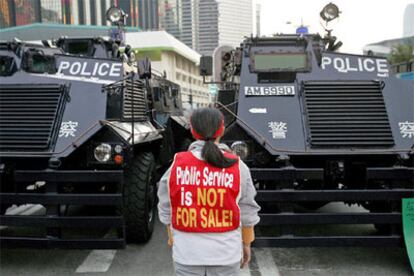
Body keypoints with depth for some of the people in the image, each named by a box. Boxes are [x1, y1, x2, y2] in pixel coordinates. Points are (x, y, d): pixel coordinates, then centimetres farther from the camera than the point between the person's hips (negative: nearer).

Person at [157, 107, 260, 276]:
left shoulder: (177, 165, -8)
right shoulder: (237, 168, -10)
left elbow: (166, 210, 1)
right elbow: (247, 213, -3)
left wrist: (173, 240, 15)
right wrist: (246, 244, 12)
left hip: (187, 253, 1)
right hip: (226, 253, 0)